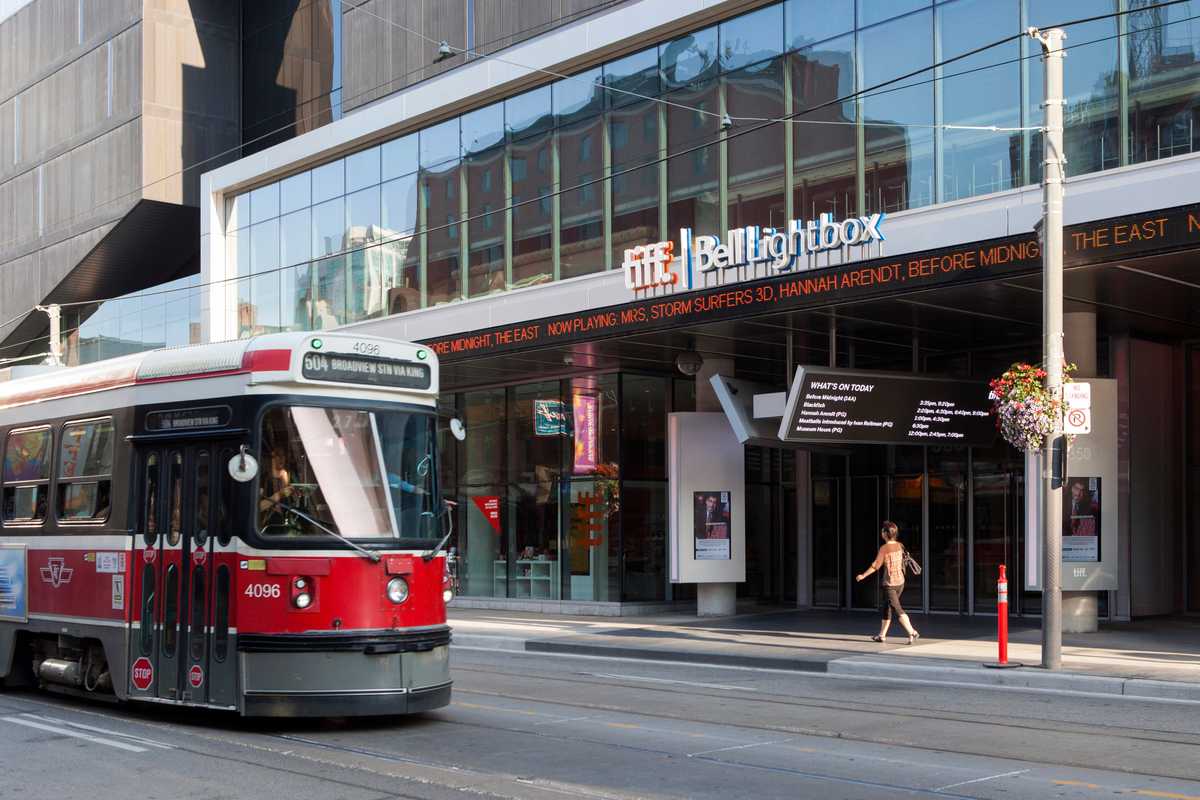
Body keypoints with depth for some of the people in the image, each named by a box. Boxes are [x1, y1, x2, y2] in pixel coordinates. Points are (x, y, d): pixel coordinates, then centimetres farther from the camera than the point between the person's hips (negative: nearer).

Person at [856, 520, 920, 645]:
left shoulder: (884, 548, -16)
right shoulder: (899, 546, 4)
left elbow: (876, 565, -14)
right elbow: (901, 563, 12)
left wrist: (863, 575, -5)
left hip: (889, 584, -7)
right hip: (900, 582, 7)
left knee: (898, 609, -7)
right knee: (885, 608, 17)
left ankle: (912, 632, -17)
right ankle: (882, 635, 24)